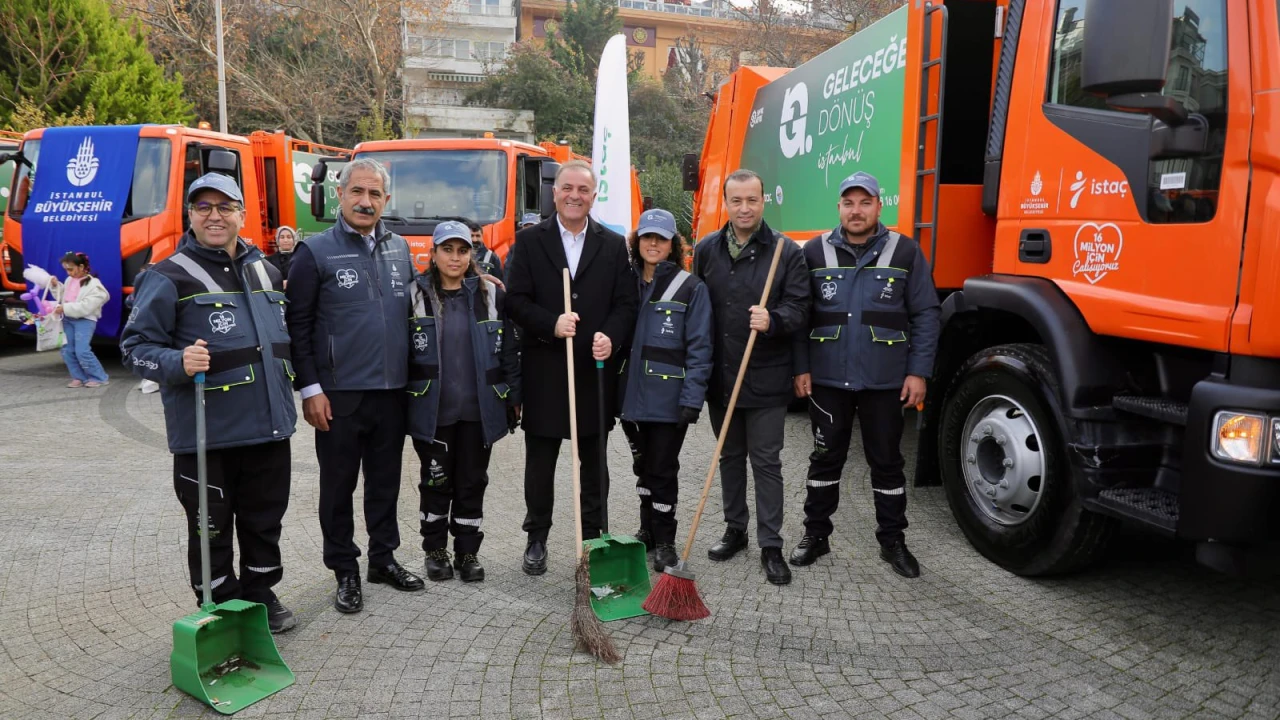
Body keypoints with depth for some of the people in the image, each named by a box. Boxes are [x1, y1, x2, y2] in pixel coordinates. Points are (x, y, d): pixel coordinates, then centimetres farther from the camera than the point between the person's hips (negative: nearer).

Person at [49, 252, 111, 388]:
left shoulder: (93, 285, -12)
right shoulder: (69, 280, 13)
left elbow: (86, 307, -20)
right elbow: (63, 296, 24)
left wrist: (65, 308, -22)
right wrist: (56, 286, 9)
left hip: (85, 320, -8)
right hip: (68, 319, 8)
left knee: (82, 351, -15)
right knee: (67, 350, 3)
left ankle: (100, 378, -4)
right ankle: (79, 378, 12)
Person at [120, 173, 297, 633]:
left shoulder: (265, 271, 13)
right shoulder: (169, 277, -7)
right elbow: (135, 346, -8)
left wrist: (291, 392, 20)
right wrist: (178, 364, -27)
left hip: (269, 427, 6)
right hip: (206, 436, -5)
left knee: (265, 521, 16)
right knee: (211, 529, 6)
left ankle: (260, 596, 34)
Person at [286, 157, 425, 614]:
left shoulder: (400, 249, 9)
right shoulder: (315, 252, -5)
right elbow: (298, 326, -7)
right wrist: (310, 389, -11)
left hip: (392, 390, 4)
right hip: (338, 394, -4)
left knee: (386, 481, 14)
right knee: (339, 485, 7)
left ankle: (384, 559, 30)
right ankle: (345, 572, 21)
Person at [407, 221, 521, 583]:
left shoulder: (490, 295, 3)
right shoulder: (416, 295, -1)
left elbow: (507, 349, 5)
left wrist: (514, 396, 3)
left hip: (479, 409, 1)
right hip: (432, 410, -1)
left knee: (472, 483, 9)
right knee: (436, 481, 10)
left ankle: (467, 552, 23)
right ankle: (435, 549, 26)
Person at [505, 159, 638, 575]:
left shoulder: (614, 245, 7)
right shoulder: (529, 241, 3)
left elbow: (626, 304, 2)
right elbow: (515, 300, -3)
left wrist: (610, 337, -17)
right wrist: (552, 324, -19)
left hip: (596, 371, 1)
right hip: (543, 372, -1)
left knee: (594, 465, 11)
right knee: (539, 463, 10)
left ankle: (594, 538, 23)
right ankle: (537, 539, 25)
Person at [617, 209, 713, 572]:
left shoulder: (691, 288, -7)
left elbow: (699, 348, -10)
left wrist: (692, 400, -17)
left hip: (668, 398, -5)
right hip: (632, 396, 5)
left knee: (662, 470, 3)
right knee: (643, 467, 17)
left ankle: (664, 540, 18)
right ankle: (647, 529, 32)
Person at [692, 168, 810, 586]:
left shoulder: (785, 251, -5)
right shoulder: (706, 250, 5)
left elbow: (799, 307, -7)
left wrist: (772, 320, -29)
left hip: (766, 379, -3)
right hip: (719, 376, 4)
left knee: (766, 462, 3)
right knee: (730, 457, 16)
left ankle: (771, 546, 12)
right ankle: (735, 530, 31)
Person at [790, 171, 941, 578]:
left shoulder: (905, 252, -1)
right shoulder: (815, 253, 2)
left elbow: (926, 316, 0)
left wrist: (918, 372, -6)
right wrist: (800, 368, -3)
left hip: (885, 381, 0)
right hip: (827, 379, 1)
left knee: (887, 462, 10)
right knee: (825, 459, 11)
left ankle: (893, 541, 23)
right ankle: (815, 534, 24)